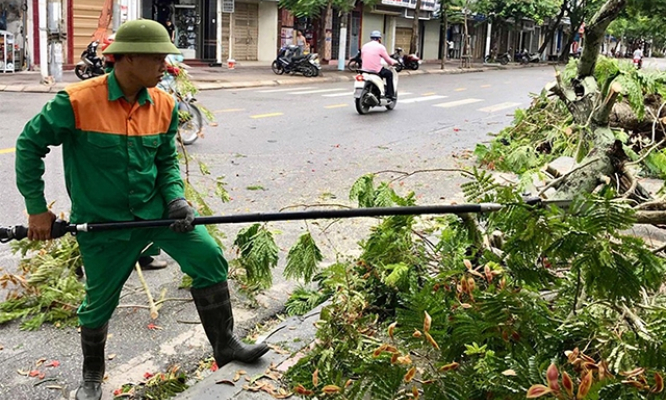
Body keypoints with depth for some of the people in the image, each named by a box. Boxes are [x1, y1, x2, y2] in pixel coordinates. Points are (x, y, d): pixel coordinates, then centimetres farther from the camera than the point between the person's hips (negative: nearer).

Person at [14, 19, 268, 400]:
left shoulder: (164, 105, -5)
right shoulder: (76, 102, -19)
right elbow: (29, 145, -8)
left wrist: (176, 199, -11)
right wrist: (37, 208, -7)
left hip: (155, 208, 4)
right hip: (103, 223, -4)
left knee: (210, 260, -8)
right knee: (99, 303, 10)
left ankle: (225, 344, 9)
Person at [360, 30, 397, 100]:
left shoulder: (364, 46, 8)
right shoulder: (380, 47, -6)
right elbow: (388, 60, -1)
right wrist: (394, 62, 20)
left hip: (365, 70, 6)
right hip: (376, 70, -6)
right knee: (389, 74, 18)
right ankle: (389, 94, 14)